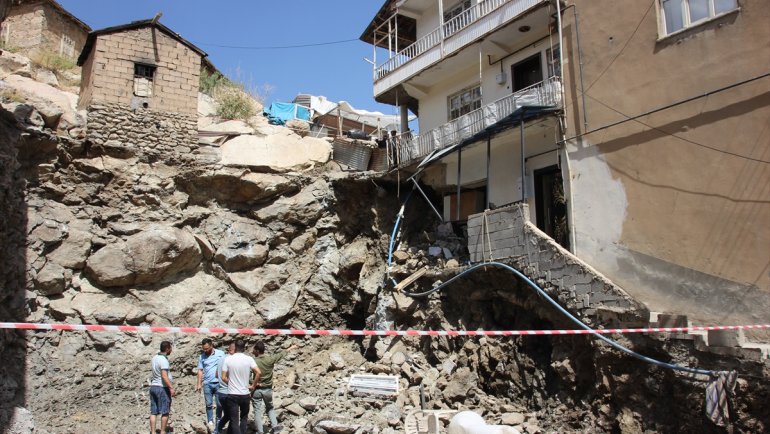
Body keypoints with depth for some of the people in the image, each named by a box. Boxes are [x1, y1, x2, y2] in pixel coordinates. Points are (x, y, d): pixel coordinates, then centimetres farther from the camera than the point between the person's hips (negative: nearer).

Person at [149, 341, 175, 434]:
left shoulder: (155, 357, 9)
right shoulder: (163, 360, -18)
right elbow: (164, 376, -25)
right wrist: (171, 388, -25)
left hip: (153, 387, 8)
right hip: (162, 388, -8)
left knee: (153, 412, 7)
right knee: (165, 412, 3)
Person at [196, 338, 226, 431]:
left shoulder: (220, 353, -2)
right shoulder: (202, 357, 6)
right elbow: (200, 371, 6)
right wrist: (199, 384, 2)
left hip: (218, 383, -2)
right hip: (207, 383, 2)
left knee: (219, 404, 4)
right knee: (209, 404, 5)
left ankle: (218, 420, 19)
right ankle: (210, 422, 15)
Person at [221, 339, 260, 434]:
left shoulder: (228, 359, -6)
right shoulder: (249, 359, -6)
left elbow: (224, 378, -5)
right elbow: (258, 372, -15)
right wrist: (253, 386, -1)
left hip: (232, 394, -1)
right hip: (245, 394, 1)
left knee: (234, 420, 2)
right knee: (244, 417, 22)